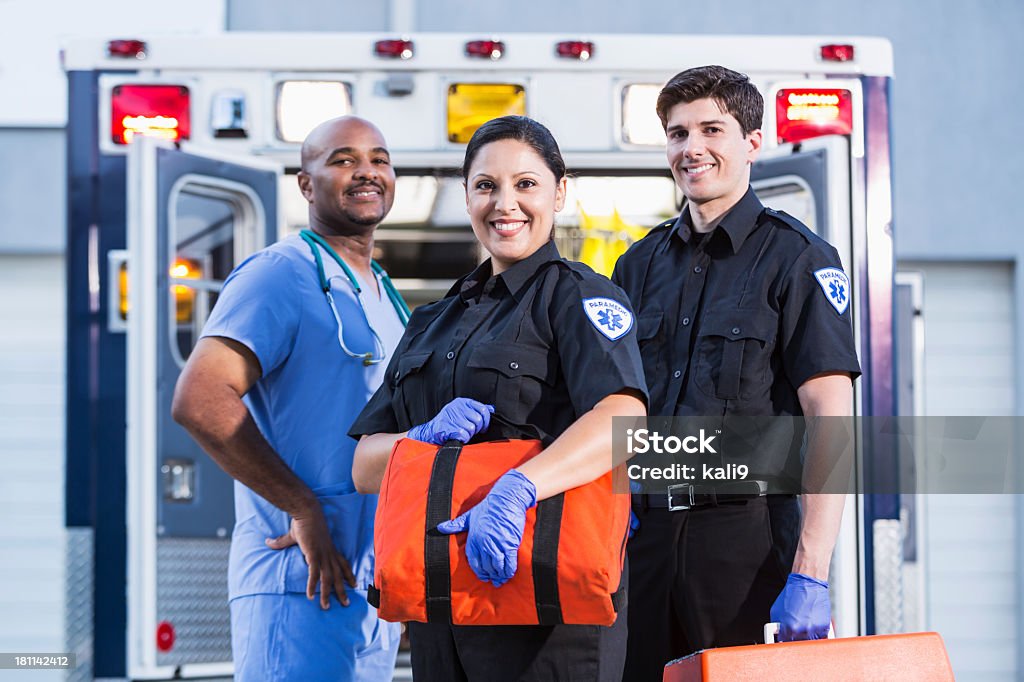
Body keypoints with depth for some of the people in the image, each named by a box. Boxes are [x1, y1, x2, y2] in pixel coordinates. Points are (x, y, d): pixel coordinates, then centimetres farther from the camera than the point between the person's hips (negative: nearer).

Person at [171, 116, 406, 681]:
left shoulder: (387, 299, 21)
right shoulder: (281, 274, -8)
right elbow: (200, 400, -22)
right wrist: (304, 509, -19)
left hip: (375, 587, 9)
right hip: (302, 587, -9)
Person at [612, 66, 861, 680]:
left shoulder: (796, 257, -2)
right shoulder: (641, 264, 14)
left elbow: (831, 422, -9)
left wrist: (810, 574, -18)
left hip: (747, 535, -4)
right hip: (645, 532, 5)